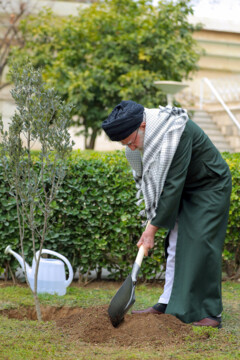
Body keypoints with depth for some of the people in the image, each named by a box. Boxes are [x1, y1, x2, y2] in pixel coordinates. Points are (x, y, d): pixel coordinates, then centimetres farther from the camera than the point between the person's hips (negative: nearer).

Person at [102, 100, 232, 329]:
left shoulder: (177, 133, -34)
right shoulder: (144, 138, -8)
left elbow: (173, 184, -33)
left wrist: (153, 226, -29)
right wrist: (153, 218, 2)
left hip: (210, 188, -8)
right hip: (184, 191, 8)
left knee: (201, 244, -14)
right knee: (175, 244, 6)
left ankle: (211, 313, -10)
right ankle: (167, 304, 12)